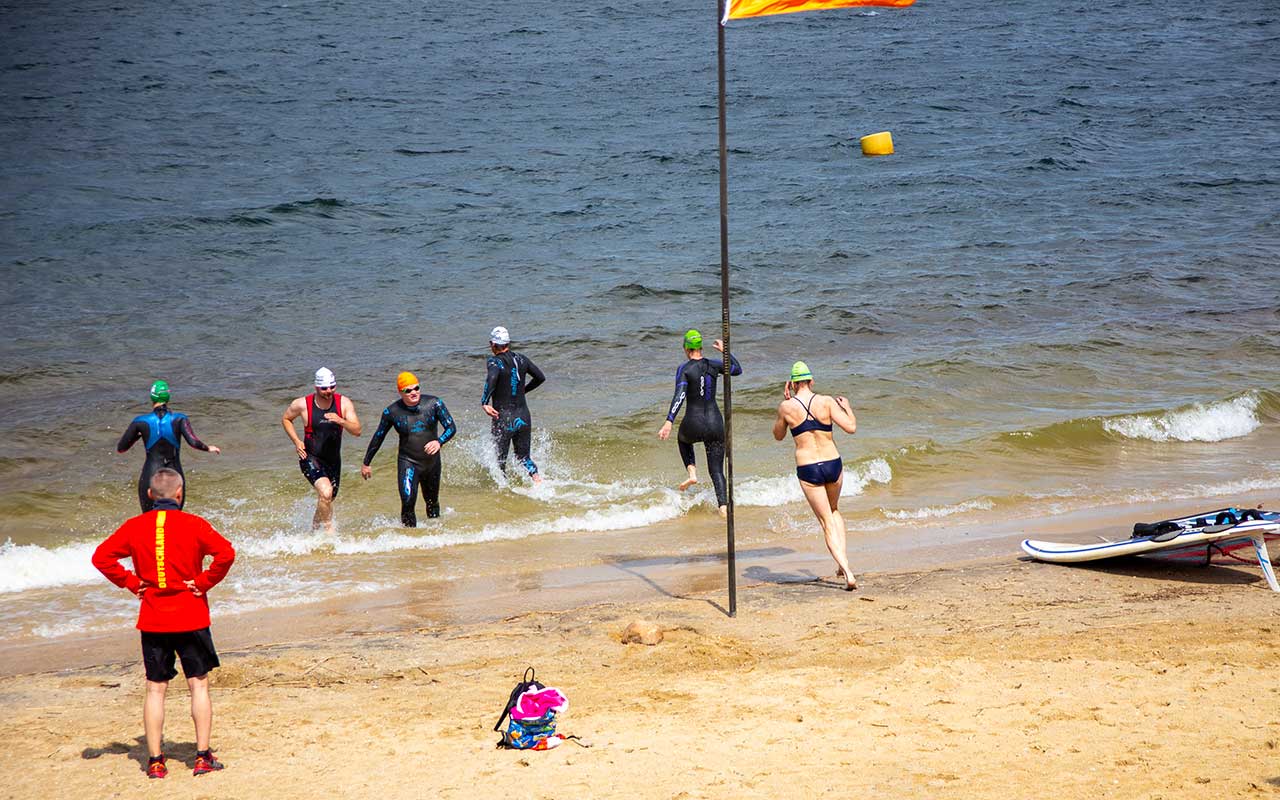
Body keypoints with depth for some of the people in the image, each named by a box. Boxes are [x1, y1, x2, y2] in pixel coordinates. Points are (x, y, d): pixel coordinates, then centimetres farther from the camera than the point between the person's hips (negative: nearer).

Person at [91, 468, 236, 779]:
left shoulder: (135, 527, 1)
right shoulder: (193, 525, -7)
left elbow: (101, 557, -2)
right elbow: (226, 553, -19)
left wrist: (131, 582, 2)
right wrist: (204, 582, -8)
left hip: (152, 621, 2)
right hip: (191, 618, -2)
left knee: (155, 689, 7)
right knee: (199, 685, 6)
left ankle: (155, 760, 6)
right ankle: (203, 756, 3)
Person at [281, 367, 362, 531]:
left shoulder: (344, 404, -10)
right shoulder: (302, 404, -14)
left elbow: (357, 431, -15)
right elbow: (286, 419, 6)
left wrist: (341, 421, -34)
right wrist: (296, 441, -7)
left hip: (333, 460, 4)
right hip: (311, 458, -4)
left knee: (328, 500, 18)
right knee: (326, 492, -28)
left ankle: (314, 528, 46)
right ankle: (328, 529, -10)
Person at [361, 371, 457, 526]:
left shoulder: (433, 403, -8)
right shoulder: (391, 412, -8)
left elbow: (451, 427, -9)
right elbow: (378, 438, 5)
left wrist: (439, 441, -30)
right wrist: (366, 464, 10)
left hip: (432, 461, 2)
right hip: (408, 462, -2)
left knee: (432, 503, 18)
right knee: (408, 502, -22)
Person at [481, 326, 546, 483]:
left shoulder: (495, 362, -12)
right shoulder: (521, 359, 5)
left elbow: (492, 378, -34)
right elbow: (540, 377, 13)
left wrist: (484, 402, -29)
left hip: (504, 419, -5)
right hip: (524, 417, 5)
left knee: (499, 460, 11)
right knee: (523, 457, 15)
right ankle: (538, 480, -8)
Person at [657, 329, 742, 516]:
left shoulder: (684, 369, -9)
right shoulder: (714, 365, 2)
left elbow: (679, 396, -22)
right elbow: (737, 369, 20)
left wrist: (669, 421, -28)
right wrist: (725, 351, 31)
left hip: (694, 425, -2)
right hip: (715, 423, 2)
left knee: (683, 440, 37)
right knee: (717, 471, 8)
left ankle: (692, 473, 17)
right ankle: (724, 507, -11)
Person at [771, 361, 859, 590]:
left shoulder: (786, 407, -5)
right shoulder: (826, 402, -7)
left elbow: (778, 435, 12)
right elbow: (851, 427, -11)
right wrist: (847, 408, 9)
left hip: (808, 470, -1)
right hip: (833, 464, 2)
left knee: (827, 523, 5)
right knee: (834, 510, 30)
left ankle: (848, 574, -10)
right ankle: (842, 563, 19)